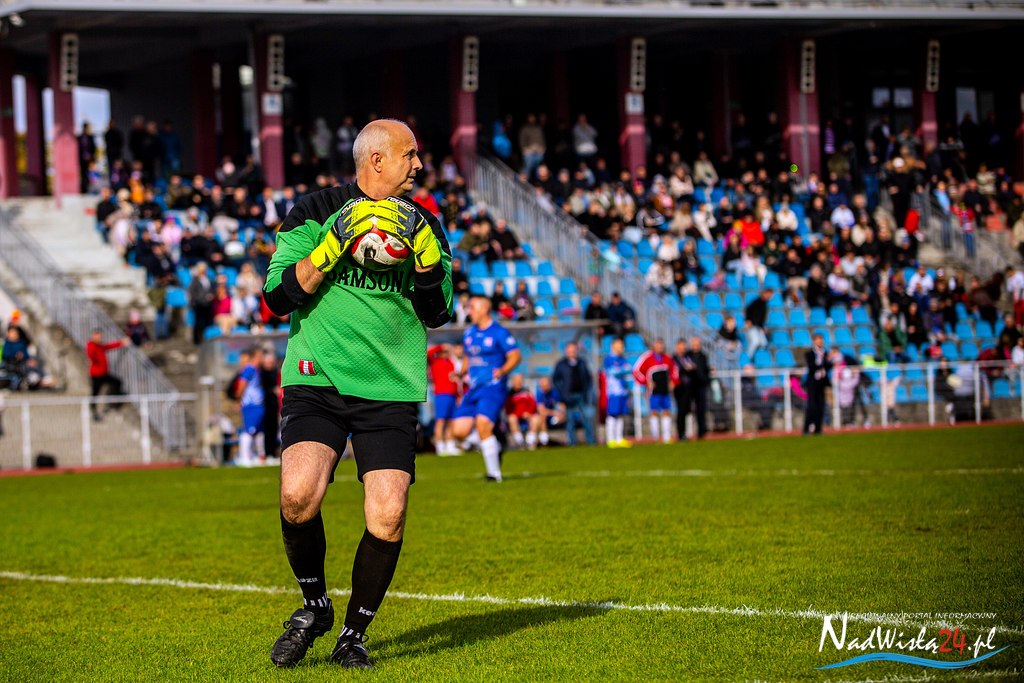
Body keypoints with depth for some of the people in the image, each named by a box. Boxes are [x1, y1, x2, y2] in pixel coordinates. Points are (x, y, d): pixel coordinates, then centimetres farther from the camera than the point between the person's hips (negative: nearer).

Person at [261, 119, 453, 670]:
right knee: (298, 495, -23)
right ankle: (314, 605, 6)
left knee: (388, 515, -12)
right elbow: (279, 297, -5)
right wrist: (334, 244, -15)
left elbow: (438, 314, 8)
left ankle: (354, 633, 11)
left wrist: (425, 251, -8)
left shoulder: (422, 226, 11)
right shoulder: (315, 214, 2)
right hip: (317, 378, -2)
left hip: (391, 391, 2)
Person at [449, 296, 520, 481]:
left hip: (493, 387, -7)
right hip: (474, 389, 7)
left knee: (482, 424, -22)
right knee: (458, 431, -3)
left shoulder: (499, 333, -8)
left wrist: (503, 371, -27)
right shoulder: (469, 332, 14)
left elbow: (515, 356, -11)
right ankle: (494, 447, 21)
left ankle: (494, 472, -10)